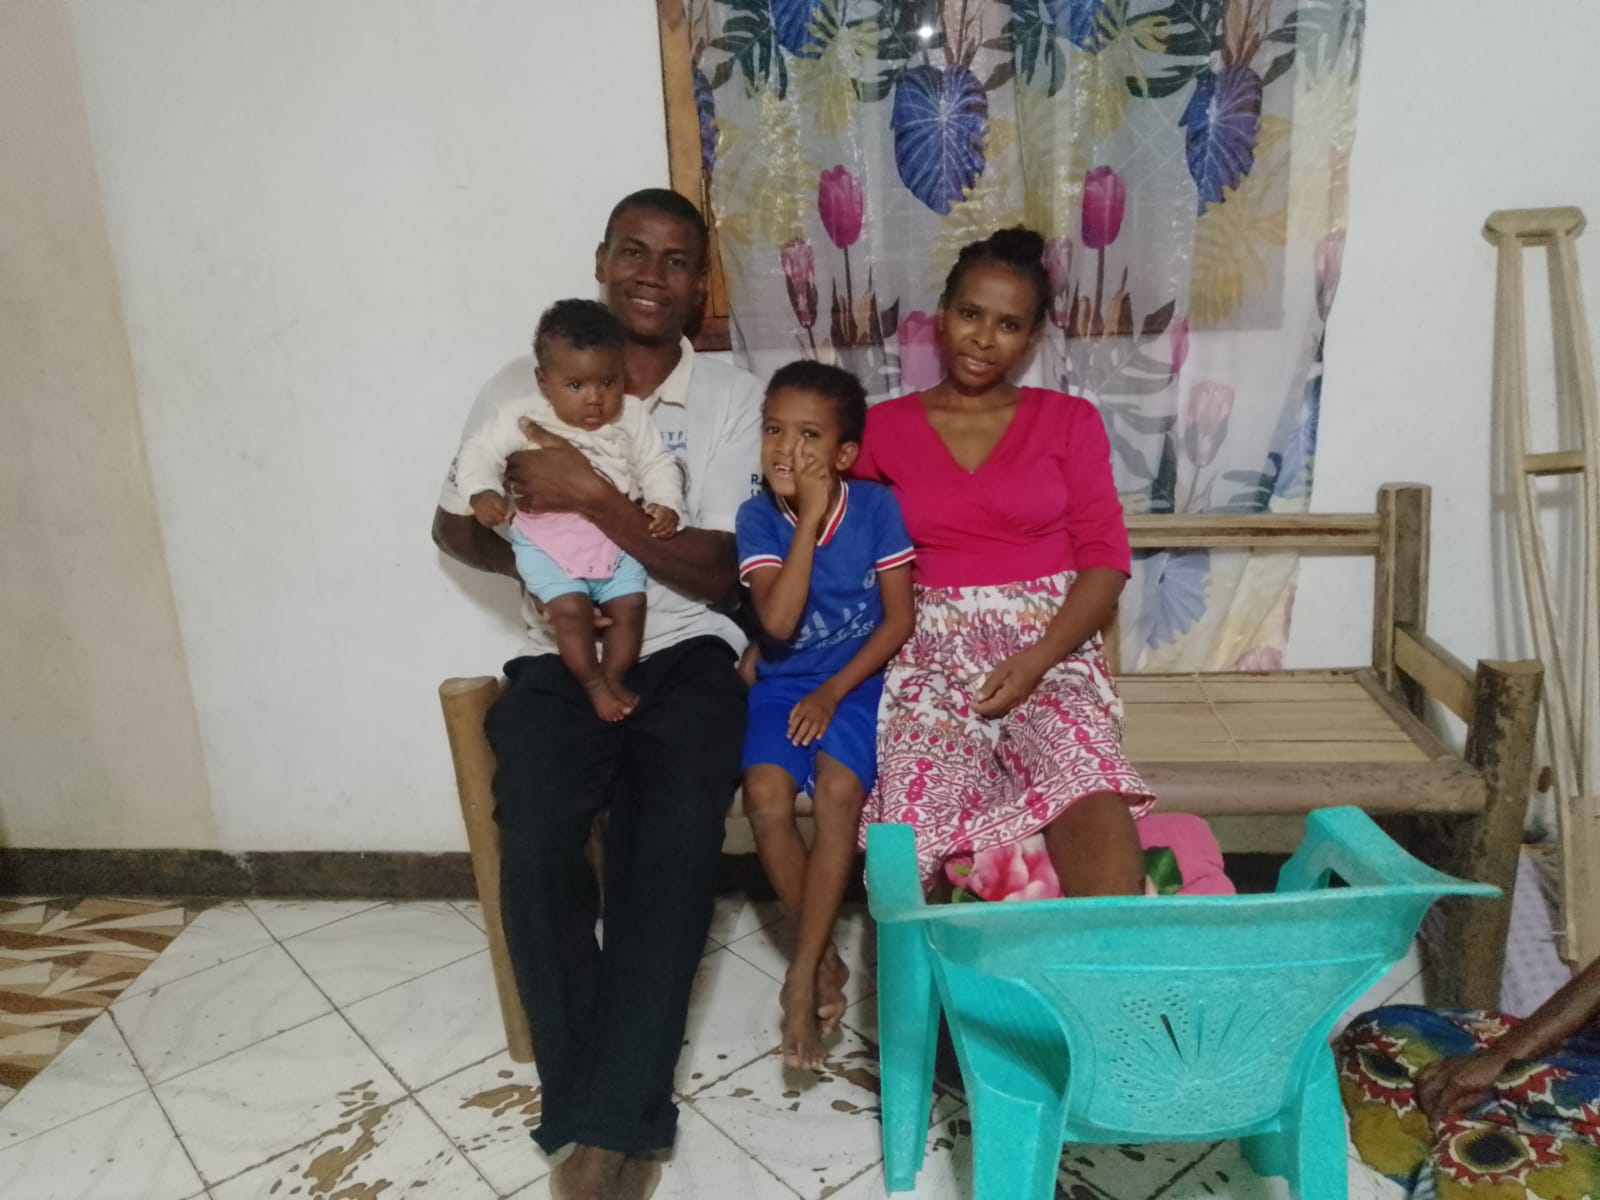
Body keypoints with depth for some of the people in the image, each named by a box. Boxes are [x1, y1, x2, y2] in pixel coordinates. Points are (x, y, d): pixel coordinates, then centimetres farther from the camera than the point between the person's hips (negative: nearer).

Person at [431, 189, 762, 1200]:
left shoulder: (733, 397, 1)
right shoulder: (522, 389, 7)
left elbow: (717, 573, -6)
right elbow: (455, 528, 15)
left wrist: (592, 495, -18)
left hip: (688, 653, -1)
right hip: (562, 656, 1)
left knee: (678, 839, -29)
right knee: (535, 841, -26)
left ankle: (614, 1118, -15)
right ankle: (586, 1105, -7)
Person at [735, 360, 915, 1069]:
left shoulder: (876, 507, -7)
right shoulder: (758, 517, -7)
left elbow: (899, 619, -5)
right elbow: (777, 621, -20)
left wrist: (834, 691, -13)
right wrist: (808, 519, -22)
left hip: (856, 679, -1)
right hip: (782, 683, 1)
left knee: (838, 792, -27)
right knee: (766, 796, -23)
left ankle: (802, 975, -13)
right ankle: (826, 960, -2)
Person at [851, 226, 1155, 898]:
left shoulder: (1069, 422, 11)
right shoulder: (882, 429, 12)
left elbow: (1105, 560, 3)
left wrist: (1037, 660, -11)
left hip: (1050, 653, 0)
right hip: (931, 658, 0)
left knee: (1094, 798, -30)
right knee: (917, 829, -28)